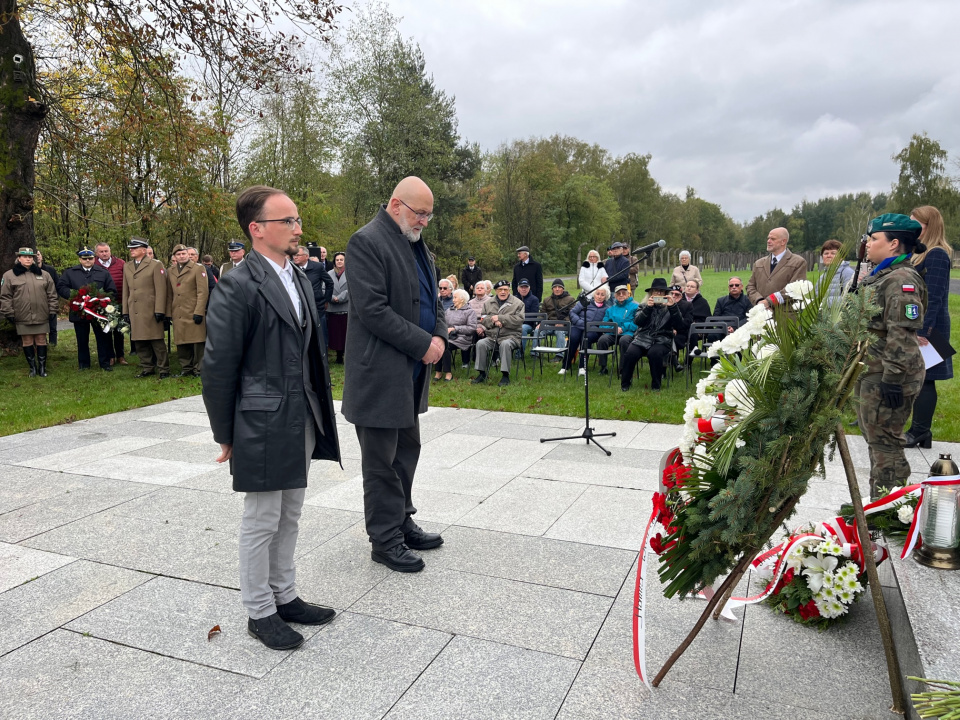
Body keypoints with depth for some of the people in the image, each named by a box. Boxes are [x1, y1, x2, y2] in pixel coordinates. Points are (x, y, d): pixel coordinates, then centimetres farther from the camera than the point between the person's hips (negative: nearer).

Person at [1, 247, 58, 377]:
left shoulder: (44, 275, 7)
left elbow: (52, 294, 7)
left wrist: (53, 311, 2)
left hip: (41, 316, 1)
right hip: (22, 317, -1)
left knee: (41, 342, 6)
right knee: (27, 342, 6)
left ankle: (42, 367, 15)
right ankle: (32, 368, 17)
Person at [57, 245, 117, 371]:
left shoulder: (103, 273, 7)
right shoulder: (70, 272, 7)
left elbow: (112, 291, 7)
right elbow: (61, 287, 3)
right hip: (79, 312, 0)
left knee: (103, 338, 2)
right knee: (82, 339, 9)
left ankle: (105, 362, 12)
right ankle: (83, 364, 19)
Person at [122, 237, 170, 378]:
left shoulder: (155, 265, -2)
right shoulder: (127, 267, 16)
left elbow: (161, 290, -7)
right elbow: (126, 291, 18)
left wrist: (159, 310, -12)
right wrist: (125, 311, 12)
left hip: (151, 311, -6)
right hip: (135, 312, 6)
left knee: (157, 341, -3)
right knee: (139, 342, 8)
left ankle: (163, 369, 5)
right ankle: (147, 368, 19)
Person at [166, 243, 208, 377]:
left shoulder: (198, 269, 1)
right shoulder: (170, 271, 15)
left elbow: (203, 292, -6)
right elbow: (169, 294, 15)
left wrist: (199, 312, -13)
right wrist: (168, 314, 9)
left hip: (193, 313, -4)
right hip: (178, 315, 4)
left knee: (198, 343, -2)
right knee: (181, 343, 7)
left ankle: (198, 370, 6)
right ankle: (186, 369, 18)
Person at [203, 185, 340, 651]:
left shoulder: (299, 279, 10)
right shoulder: (238, 286, -15)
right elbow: (218, 367, -12)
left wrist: (317, 415, 12)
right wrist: (226, 435, -7)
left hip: (302, 421, 8)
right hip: (262, 424, -7)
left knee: (289, 516, 19)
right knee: (262, 521, 7)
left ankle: (285, 596, 35)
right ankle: (259, 612, 25)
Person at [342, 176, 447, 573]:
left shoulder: (416, 242, 14)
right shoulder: (366, 242, -15)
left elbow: (430, 297, 19)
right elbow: (373, 310, -22)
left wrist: (439, 334, 0)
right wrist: (422, 344, -19)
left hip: (411, 373, 9)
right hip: (380, 373, -9)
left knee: (407, 451, 18)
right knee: (382, 462, 3)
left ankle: (402, 522, 32)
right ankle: (385, 540, 15)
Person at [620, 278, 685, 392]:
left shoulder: (670, 308, 11)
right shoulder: (644, 306, 16)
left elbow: (680, 327, -4)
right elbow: (637, 321, -2)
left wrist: (672, 307, -13)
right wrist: (648, 307, -13)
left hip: (662, 341, -1)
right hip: (642, 339, 2)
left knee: (654, 353, -34)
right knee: (630, 353, -27)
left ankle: (656, 386, -14)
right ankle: (625, 384, -7)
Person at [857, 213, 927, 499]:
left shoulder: (901, 280, -18)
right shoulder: (881, 276, 14)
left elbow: (902, 335, -24)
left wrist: (893, 378, -25)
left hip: (886, 378, -11)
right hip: (871, 373, 11)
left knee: (884, 443, -3)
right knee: (875, 440, 18)